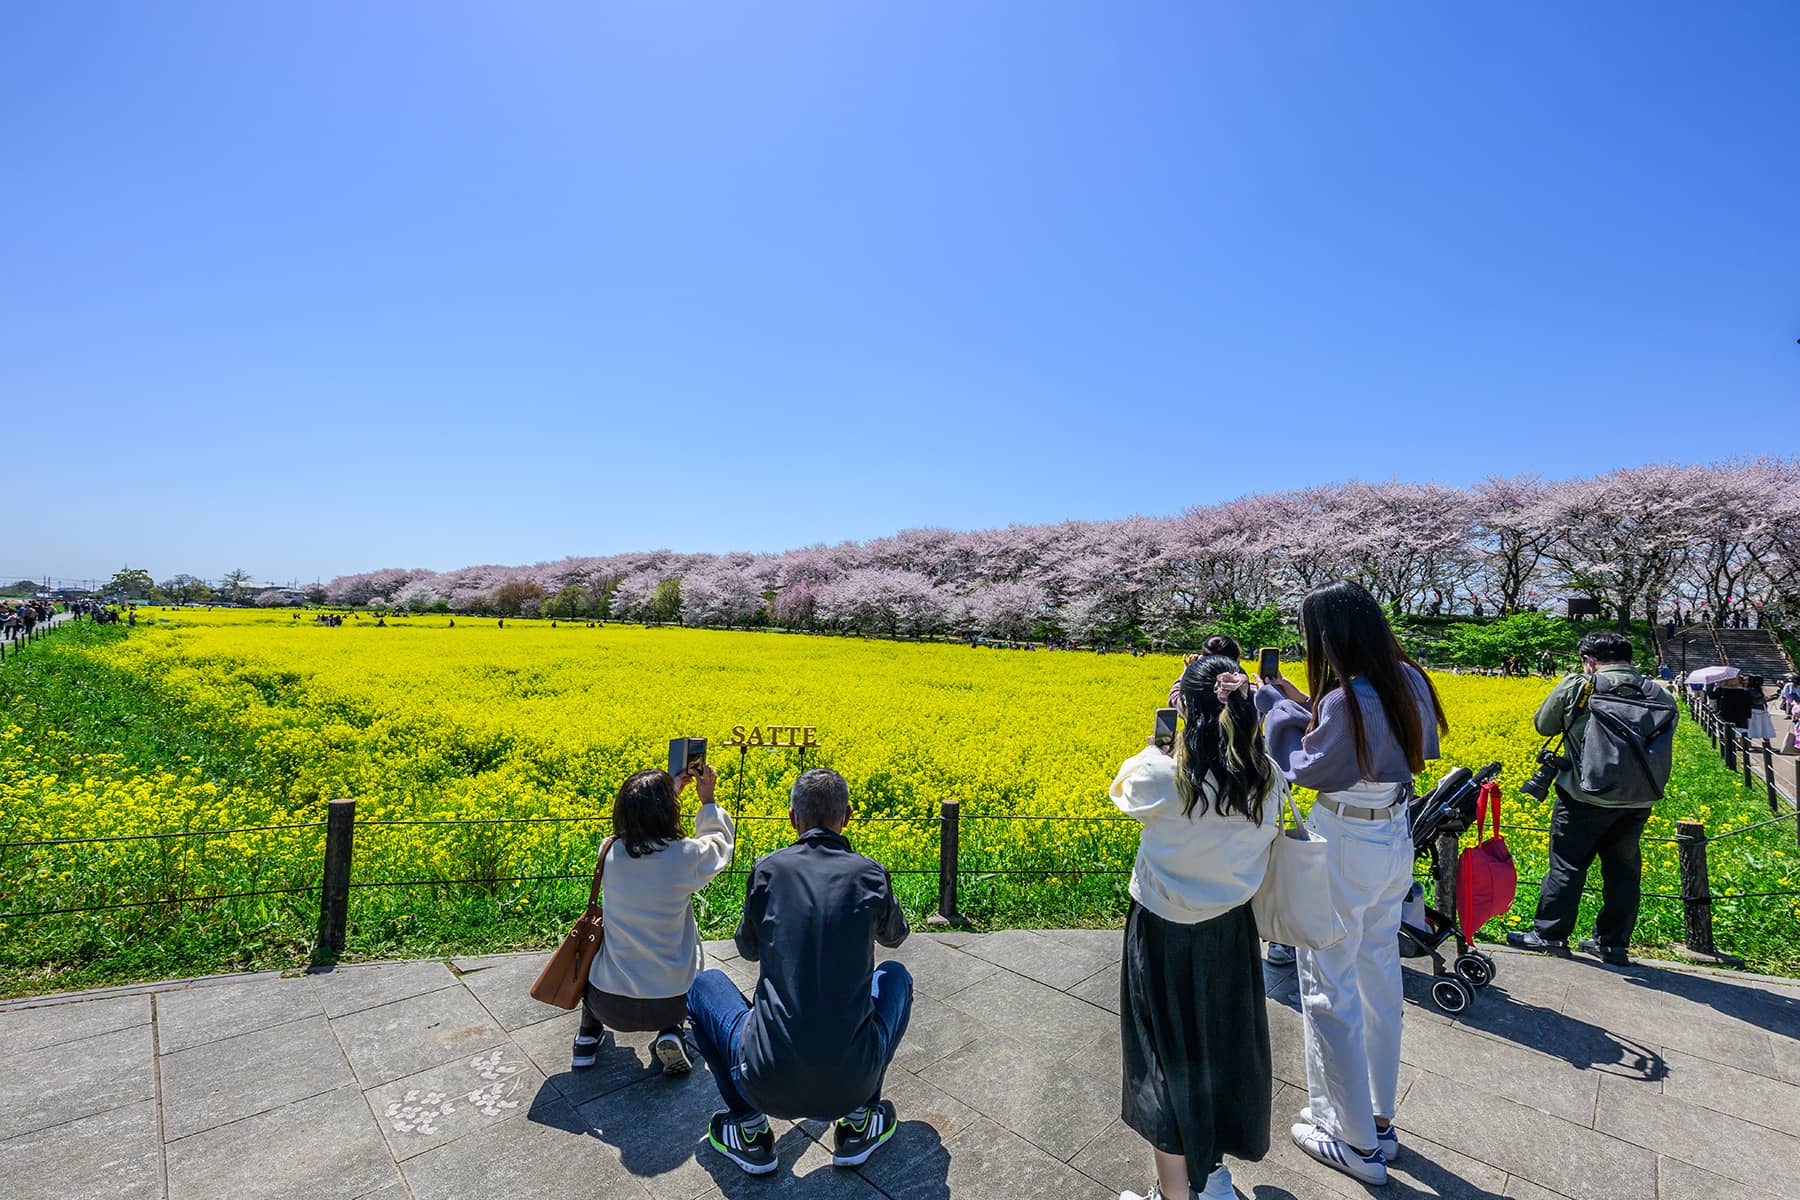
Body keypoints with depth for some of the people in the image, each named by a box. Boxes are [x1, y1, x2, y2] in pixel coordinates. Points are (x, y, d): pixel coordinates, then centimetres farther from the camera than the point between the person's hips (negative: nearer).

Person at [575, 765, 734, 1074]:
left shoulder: (610, 853, -11)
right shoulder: (685, 856, -19)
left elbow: (639, 831, 15)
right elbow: (720, 843, 6)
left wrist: (672, 791, 19)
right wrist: (707, 799, 13)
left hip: (609, 1005, 3)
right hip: (672, 1005, -2)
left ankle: (588, 1035, 26)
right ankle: (670, 1034, 13)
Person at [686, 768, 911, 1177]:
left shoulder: (768, 869, -3)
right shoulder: (871, 875, -2)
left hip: (769, 1086, 0)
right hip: (852, 1083, 1)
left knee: (703, 985, 26)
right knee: (895, 975, 29)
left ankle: (749, 1128, 19)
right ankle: (859, 1121, 24)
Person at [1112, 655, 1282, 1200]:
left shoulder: (1164, 777, -27)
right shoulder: (1266, 778, -13)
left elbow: (1123, 790, -4)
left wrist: (1156, 746, 6)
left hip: (1164, 934, -5)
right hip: (1231, 931, 5)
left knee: (1167, 1060, 13)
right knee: (1226, 1047, 24)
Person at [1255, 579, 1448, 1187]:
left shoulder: (1347, 700, -28)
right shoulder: (1406, 680, -2)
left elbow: (1304, 767, -14)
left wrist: (1274, 703, -5)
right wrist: (1301, 702, 6)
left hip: (1344, 846, -9)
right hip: (1395, 840, 9)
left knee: (1329, 989, 8)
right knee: (1379, 978, 21)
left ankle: (1357, 1143, 24)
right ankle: (1381, 1120, 38)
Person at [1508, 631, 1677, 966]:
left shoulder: (1576, 686, -11)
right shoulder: (1659, 695, 2)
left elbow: (1543, 725, -1)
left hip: (1587, 797, -5)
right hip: (1637, 801, 5)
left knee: (1568, 864, 5)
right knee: (1623, 869, 14)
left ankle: (1549, 934, 14)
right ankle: (1613, 944, 24)